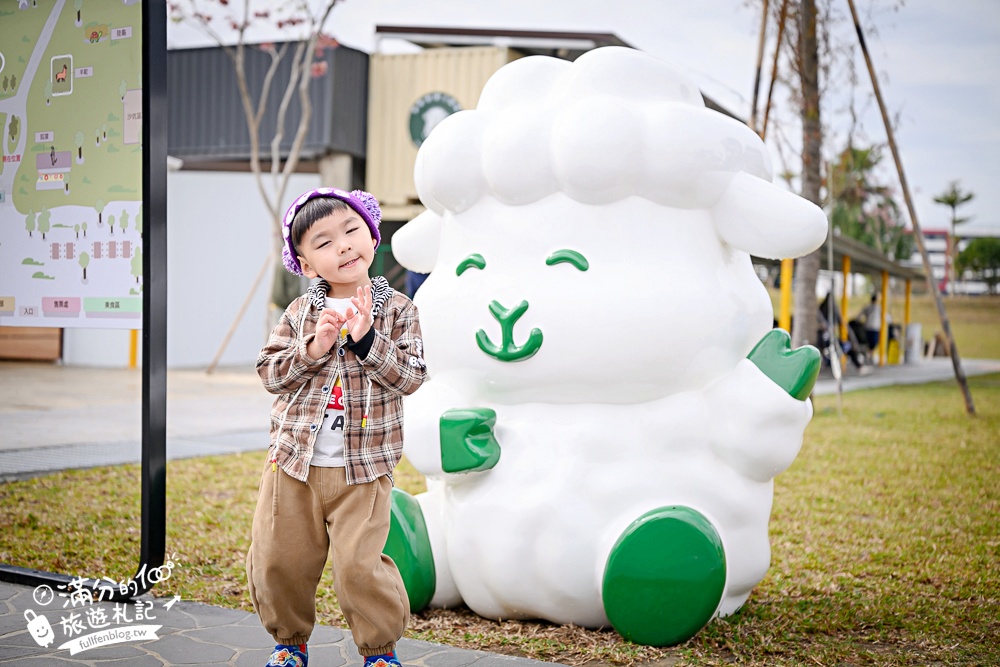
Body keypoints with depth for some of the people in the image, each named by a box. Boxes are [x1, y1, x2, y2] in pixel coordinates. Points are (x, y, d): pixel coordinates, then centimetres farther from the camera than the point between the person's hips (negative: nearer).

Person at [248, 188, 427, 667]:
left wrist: (366, 339, -19)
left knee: (359, 564, -9)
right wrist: (312, 348, -16)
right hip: (293, 462, 3)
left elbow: (410, 376, -8)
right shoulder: (299, 313, 4)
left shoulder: (397, 309, 0)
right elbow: (270, 373, 0)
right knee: (277, 560, 8)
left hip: (363, 469, -2)